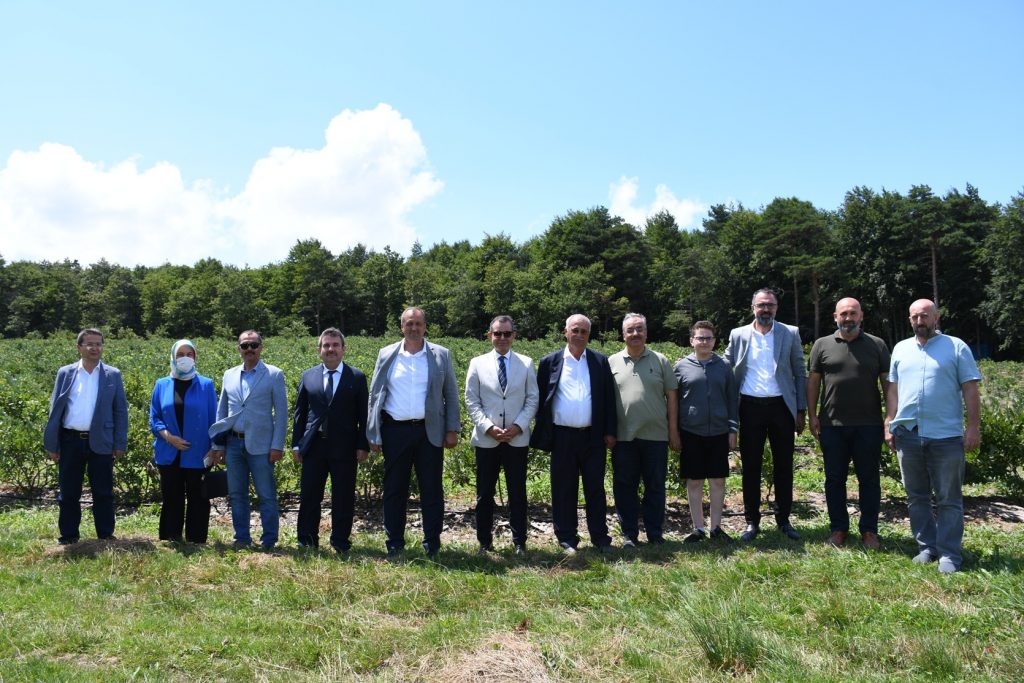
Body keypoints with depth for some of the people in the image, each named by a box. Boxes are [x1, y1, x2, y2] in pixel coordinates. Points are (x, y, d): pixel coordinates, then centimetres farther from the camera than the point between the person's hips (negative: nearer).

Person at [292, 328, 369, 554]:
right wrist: (296, 444, 6)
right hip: (314, 446, 2)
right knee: (309, 497, 6)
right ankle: (307, 542, 18)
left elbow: (363, 414, 2)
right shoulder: (308, 376, 9)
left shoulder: (357, 377, 3)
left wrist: (363, 446, -4)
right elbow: (300, 412, 11)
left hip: (344, 448, -2)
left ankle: (341, 544, 17)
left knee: (343, 499, 4)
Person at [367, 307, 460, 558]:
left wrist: (452, 430, -1)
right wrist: (373, 434, 3)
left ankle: (432, 545, 13)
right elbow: (375, 396, 8)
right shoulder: (386, 355, 7)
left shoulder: (441, 355, 5)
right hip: (395, 431, 1)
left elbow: (451, 395, 7)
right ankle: (394, 545, 18)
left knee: (432, 490, 3)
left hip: (429, 431, -1)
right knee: (394, 490, 7)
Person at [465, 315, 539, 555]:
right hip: (486, 439, 0)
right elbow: (471, 401, 2)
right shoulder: (477, 364, 4)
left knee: (517, 492, 6)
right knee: (484, 493, 6)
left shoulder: (526, 363, 5)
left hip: (518, 438, 0)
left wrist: (518, 426, -10)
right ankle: (485, 541, 18)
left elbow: (532, 399, 3)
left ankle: (519, 542, 16)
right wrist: (488, 427, -10)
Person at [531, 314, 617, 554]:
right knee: (563, 489, 6)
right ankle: (567, 539, 17)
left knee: (595, 488, 8)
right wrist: (542, 432, 0)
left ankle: (600, 537, 18)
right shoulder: (550, 362, 3)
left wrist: (610, 431, 1)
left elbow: (609, 398, 6)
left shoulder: (601, 361, 6)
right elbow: (541, 399, 5)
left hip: (593, 436, 1)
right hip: (563, 436, -1)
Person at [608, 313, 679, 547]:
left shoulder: (660, 361, 6)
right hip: (623, 437, 0)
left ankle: (655, 534, 19)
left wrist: (673, 430, 1)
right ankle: (629, 534, 18)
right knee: (625, 487, 6)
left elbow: (671, 396, 6)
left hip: (656, 435, 0)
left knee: (655, 487, 7)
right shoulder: (612, 362, 6)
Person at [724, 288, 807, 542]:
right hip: (750, 407, 0)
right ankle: (752, 522, 14)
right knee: (751, 467, 5)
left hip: (781, 406, 0)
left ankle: (784, 520, 19)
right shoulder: (738, 335, 6)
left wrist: (801, 411, 2)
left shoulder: (791, 333, 5)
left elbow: (799, 374, 7)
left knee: (784, 466, 7)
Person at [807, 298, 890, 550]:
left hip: (868, 425, 0)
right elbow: (813, 381, 6)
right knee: (834, 479, 8)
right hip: (832, 425, 1)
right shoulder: (822, 345, 5)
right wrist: (812, 415, 0)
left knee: (869, 479, 7)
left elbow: (887, 382, 4)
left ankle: (869, 530, 18)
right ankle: (838, 527, 20)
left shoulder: (877, 345, 4)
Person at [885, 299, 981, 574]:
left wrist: (974, 428, -8)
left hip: (946, 437, -4)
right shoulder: (901, 349, 11)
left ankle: (950, 554, 8)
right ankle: (927, 547, 22)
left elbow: (970, 390, -2)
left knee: (949, 500, 2)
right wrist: (889, 425, 7)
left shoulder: (956, 347, 0)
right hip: (908, 435, 4)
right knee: (917, 497, 11)